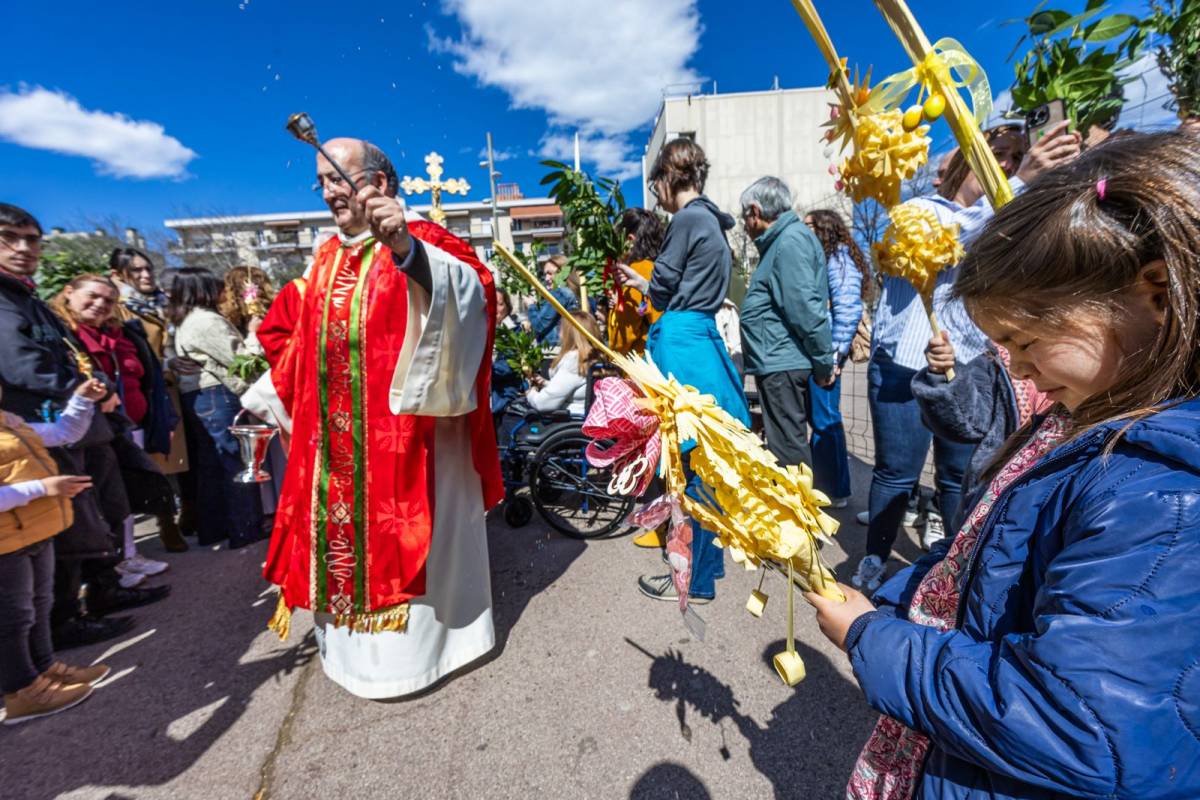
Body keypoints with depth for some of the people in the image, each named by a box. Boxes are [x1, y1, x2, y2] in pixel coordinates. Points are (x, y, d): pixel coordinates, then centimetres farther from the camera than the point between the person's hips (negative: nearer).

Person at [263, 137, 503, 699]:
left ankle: (413, 641, 23)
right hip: (338, 437, 8)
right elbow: (307, 345, 22)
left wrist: (406, 248, -44)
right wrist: (277, 397, 22)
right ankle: (351, 638, 36)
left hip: (404, 431, -7)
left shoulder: (421, 244, -7)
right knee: (343, 528, 16)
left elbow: (468, 289, -30)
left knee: (403, 534, 4)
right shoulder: (328, 260, 15)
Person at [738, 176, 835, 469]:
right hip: (778, 363, 10)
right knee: (789, 445, 17)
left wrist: (824, 363, -15)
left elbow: (806, 309, -20)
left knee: (787, 453, -3)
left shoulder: (791, 240, -12)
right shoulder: (782, 240, 20)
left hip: (782, 365, -10)